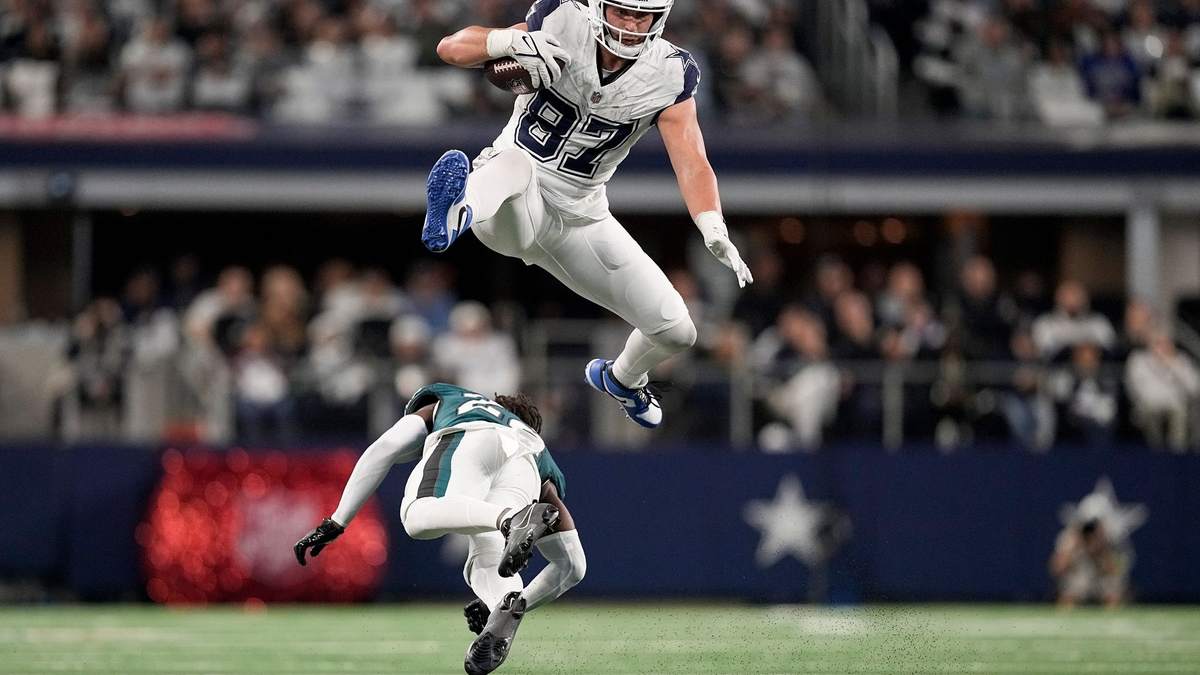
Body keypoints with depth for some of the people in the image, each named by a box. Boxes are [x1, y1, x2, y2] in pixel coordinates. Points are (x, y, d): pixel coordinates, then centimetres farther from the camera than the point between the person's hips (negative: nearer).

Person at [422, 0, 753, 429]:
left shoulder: (669, 78, -8)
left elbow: (691, 162, -18)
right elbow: (451, 48, -16)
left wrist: (714, 232, -36)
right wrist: (511, 42, -36)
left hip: (580, 221, 4)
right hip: (512, 210, -4)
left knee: (676, 332, 5)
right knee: (517, 162, -39)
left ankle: (622, 379, 40)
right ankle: (460, 211, -73)